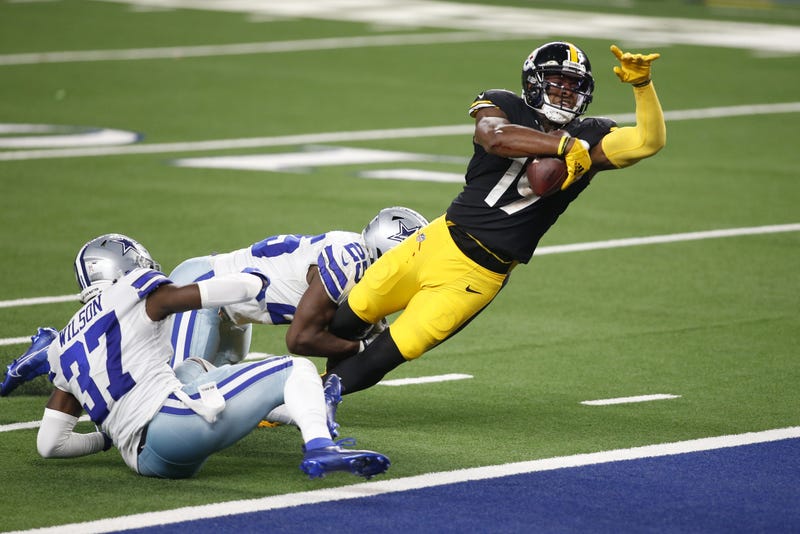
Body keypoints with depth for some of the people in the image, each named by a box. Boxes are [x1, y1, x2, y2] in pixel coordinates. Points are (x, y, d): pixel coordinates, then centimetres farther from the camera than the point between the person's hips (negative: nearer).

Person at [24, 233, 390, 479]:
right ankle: (320, 448, -27)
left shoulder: (64, 348, 24)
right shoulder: (131, 295, 6)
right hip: (170, 423, -7)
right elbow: (216, 292, 4)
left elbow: (50, 444, 21)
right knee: (296, 370, 0)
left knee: (193, 370, 37)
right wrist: (255, 281, 26)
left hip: (147, 460, 7)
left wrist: (106, 440, 38)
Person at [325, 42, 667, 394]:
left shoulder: (589, 144, -1)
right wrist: (564, 146, -30)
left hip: (478, 274, -2)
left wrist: (642, 84, -27)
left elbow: (650, 140, -15)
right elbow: (495, 137, -25)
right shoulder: (504, 108, -2)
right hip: (441, 240, 2)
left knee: (391, 353, -3)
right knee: (353, 314, 12)